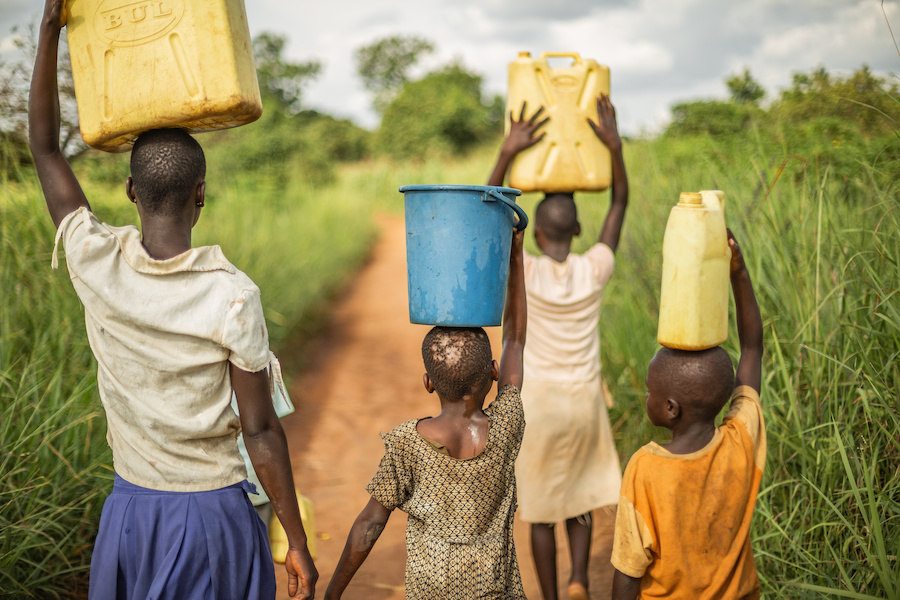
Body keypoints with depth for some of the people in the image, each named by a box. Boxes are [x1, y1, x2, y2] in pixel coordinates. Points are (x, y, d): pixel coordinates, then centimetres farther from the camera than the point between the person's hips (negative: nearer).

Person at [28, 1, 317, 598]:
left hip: (131, 507, 3)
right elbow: (261, 432, -14)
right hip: (216, 512, -3)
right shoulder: (234, 297, -19)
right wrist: (298, 544, -4)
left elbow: (45, 148, 2)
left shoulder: (97, 264, -12)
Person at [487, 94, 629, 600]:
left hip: (538, 402, -2)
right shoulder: (596, 269, -10)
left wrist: (509, 153, -18)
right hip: (585, 401, 3)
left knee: (541, 507, 11)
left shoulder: (526, 274, -16)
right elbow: (621, 203, 1)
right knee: (580, 494, 23)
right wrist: (615, 146, -7)